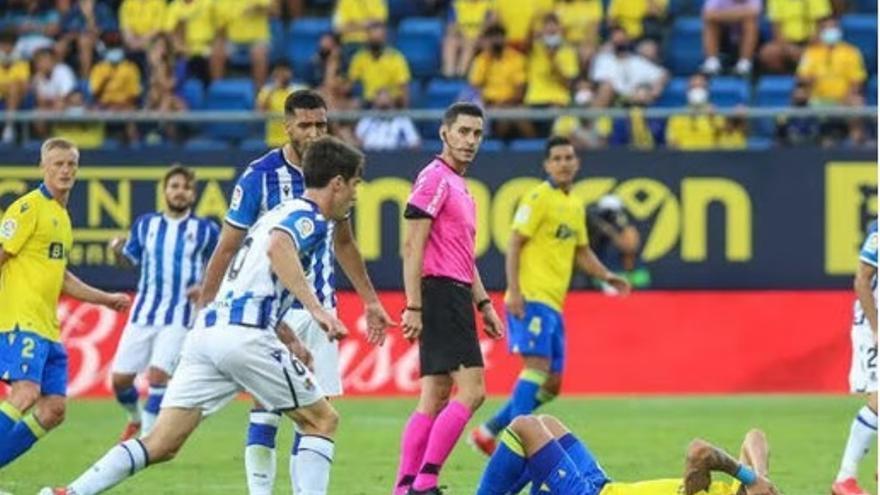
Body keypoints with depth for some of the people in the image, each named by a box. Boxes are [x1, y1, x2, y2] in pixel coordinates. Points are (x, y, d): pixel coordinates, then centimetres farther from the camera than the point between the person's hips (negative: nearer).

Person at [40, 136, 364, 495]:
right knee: (322, 421, 7)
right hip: (245, 334, -8)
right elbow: (278, 248, -25)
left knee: (161, 446, 2)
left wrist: (290, 339, 42)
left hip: (208, 331, 8)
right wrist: (316, 308, -31)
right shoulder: (310, 219, -1)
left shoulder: (280, 214, 28)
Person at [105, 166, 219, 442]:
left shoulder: (205, 230, 1)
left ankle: (147, 435, -7)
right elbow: (129, 261, 17)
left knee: (158, 373, -20)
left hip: (179, 317, -3)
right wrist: (117, 250, -5)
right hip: (143, 313, 3)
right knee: (120, 378, 1)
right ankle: (135, 418, 32)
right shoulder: (146, 225, 9)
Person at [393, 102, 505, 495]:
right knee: (471, 390, -15)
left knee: (435, 398, 7)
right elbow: (412, 247, -15)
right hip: (441, 295, -10)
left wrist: (483, 304, 23)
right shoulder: (435, 178, -9)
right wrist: (413, 307, -20)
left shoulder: (459, 185, 20)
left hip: (456, 296, 10)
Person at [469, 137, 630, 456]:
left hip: (554, 303, 8)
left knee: (551, 385, 8)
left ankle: (488, 432, 16)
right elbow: (514, 243, -11)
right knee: (537, 364, -20)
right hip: (531, 297, -8)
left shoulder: (575, 206, 18)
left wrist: (607, 277, 11)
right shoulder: (538, 199, -6)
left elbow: (581, 252, 28)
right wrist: (514, 291, -20)